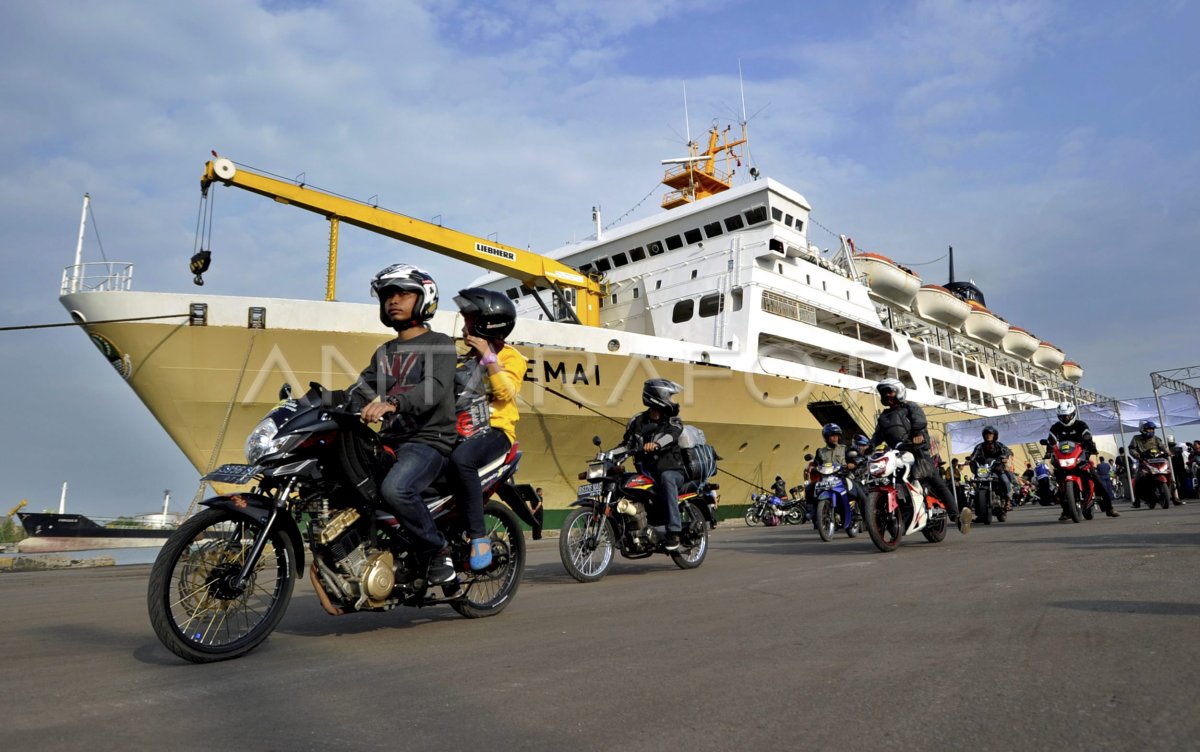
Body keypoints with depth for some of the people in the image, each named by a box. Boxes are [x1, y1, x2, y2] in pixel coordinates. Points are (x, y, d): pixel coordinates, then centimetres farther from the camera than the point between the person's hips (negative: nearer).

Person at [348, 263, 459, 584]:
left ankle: (438, 551, -11)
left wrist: (392, 403, -37)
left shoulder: (438, 344, -1)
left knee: (394, 489, -33)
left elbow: (435, 388, -20)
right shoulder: (384, 352, 24)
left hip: (428, 441, -8)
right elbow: (359, 391, 16)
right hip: (389, 441, 8)